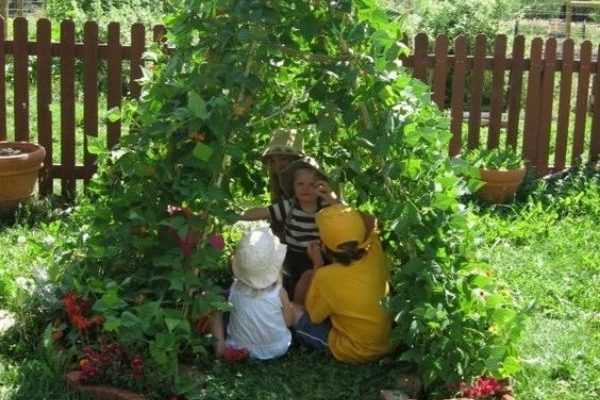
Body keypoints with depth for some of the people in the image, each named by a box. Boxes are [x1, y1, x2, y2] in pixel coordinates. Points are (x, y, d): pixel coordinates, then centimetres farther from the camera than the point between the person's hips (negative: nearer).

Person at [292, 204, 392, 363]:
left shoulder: (326, 277, -29)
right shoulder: (375, 253, -19)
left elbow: (314, 315, -8)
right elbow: (371, 225, 6)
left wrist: (317, 264, -8)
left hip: (354, 352, -5)